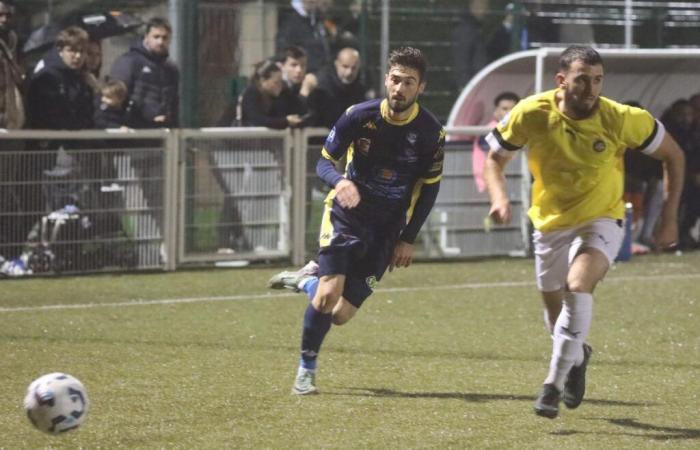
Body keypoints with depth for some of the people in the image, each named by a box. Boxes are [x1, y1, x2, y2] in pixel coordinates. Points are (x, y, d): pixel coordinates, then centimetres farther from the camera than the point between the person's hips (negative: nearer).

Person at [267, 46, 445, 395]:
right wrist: (340, 182, -27)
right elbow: (324, 161, -3)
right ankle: (306, 369, 4)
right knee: (328, 295, -19)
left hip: (386, 231, 1)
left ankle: (309, 279, 27)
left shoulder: (430, 132, -8)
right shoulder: (359, 116, -11)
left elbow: (429, 188, 4)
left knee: (341, 314, -6)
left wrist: (408, 239, 0)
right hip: (346, 215, -1)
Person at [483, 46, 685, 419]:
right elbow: (495, 158, -2)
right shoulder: (531, 114, -18)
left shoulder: (621, 120, -21)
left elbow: (672, 155, -6)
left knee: (578, 287, -29)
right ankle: (577, 356, 50)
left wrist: (670, 216, -6)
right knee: (554, 308, 14)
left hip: (601, 220, -3)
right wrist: (499, 197, -21)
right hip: (550, 223, 3)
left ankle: (555, 383, -22)